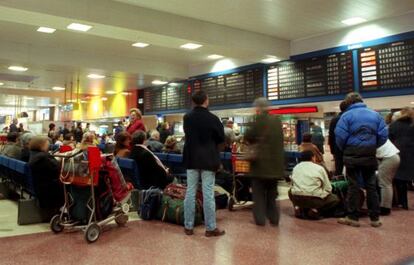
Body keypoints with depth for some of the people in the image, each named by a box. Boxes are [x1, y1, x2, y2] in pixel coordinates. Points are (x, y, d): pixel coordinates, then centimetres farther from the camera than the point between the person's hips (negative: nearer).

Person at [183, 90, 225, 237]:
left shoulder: (187, 118, 2)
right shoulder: (212, 118, -11)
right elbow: (221, 138, -3)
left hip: (191, 159, 4)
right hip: (208, 159, -4)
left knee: (190, 192, 8)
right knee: (208, 194, -1)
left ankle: (188, 226, 14)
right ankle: (210, 228, 6)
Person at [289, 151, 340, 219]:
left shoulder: (296, 167, 15)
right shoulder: (319, 168, 4)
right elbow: (328, 188, 3)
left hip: (297, 198, 4)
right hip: (314, 199, -4)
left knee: (291, 191, 37)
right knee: (335, 199, 21)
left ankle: (298, 207, 11)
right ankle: (316, 210, 0)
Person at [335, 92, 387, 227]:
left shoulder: (346, 115, -5)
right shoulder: (375, 114, 5)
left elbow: (340, 136, -13)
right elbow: (383, 135, 0)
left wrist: (344, 150, 5)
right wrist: (372, 147, 14)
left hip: (352, 155, -3)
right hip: (370, 155, 3)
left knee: (353, 185, 4)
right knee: (371, 185, 10)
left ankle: (353, 217, 7)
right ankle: (375, 218, 14)